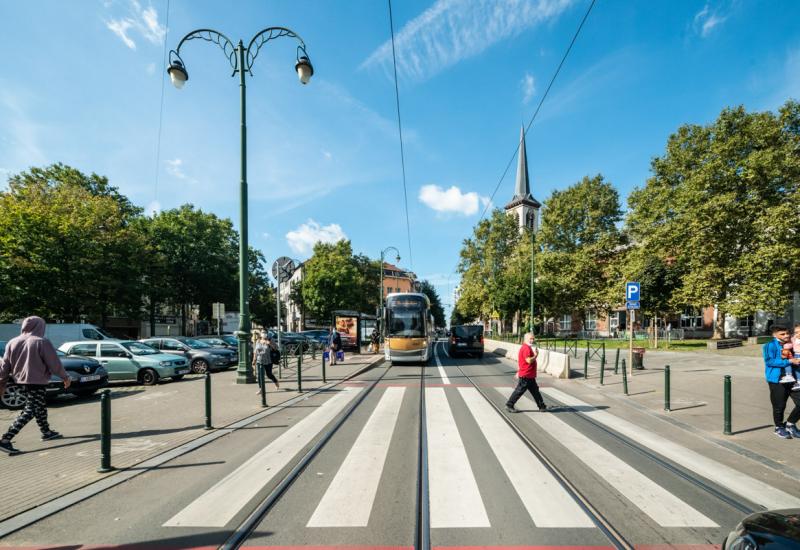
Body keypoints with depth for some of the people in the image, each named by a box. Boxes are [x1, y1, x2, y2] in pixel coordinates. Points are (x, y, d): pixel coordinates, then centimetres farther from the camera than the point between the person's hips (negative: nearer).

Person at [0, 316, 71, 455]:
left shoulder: (13, 342, 6)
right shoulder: (42, 342, -13)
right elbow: (54, 364, -11)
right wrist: (65, 377, 1)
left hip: (21, 382, 8)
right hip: (36, 382, -8)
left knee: (40, 407, 19)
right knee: (29, 411, -5)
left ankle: (46, 432, 29)